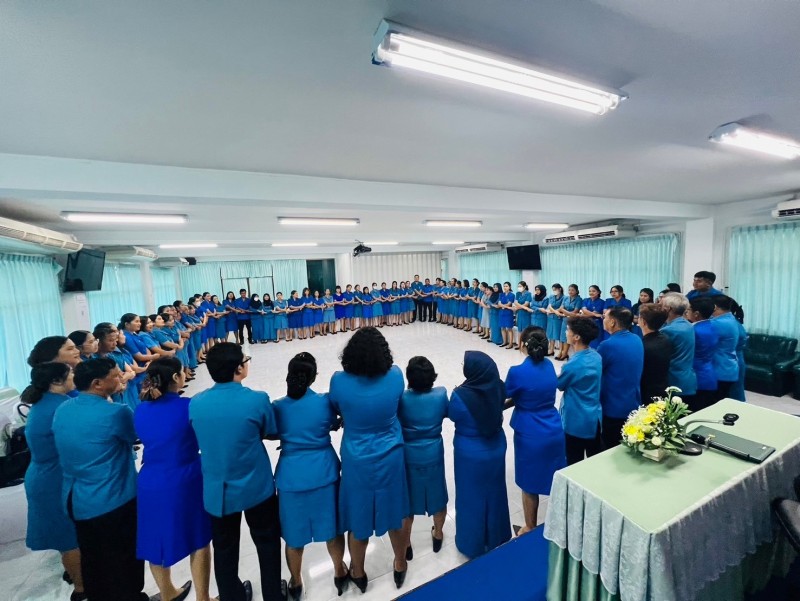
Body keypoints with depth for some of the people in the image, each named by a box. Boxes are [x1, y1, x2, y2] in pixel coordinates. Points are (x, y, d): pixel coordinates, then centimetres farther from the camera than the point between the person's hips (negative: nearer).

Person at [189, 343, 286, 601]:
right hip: (256, 487, -2)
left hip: (217, 490, 3)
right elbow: (271, 433, -7)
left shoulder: (195, 403, -13)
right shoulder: (257, 399, -23)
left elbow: (202, 439, 4)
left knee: (225, 549, 25)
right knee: (267, 542, 22)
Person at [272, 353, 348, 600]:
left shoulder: (278, 407, -10)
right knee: (332, 528, 21)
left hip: (292, 476, 1)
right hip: (324, 473, 0)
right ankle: (339, 572, 43)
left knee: (294, 534, 22)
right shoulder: (325, 401, -13)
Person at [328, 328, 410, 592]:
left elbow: (337, 410, -4)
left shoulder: (339, 381, -24)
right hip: (390, 458, 1)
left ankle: (358, 573, 47)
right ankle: (400, 565, 48)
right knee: (394, 514, 24)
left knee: (358, 517, 22)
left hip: (357, 461, -1)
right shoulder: (395, 376, -19)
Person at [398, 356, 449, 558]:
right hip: (433, 455, 1)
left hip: (409, 456, -1)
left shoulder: (402, 398, -23)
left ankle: (406, 544, 39)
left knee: (407, 501, 20)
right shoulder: (441, 394, -19)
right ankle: (438, 535, 48)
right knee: (437, 496, 25)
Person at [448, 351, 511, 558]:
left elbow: (452, 416, -11)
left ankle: (473, 544, 39)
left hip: (471, 454, -4)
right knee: (494, 493, 25)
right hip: (496, 448, 5)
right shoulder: (498, 387, -17)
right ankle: (497, 539, 48)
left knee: (472, 497, 18)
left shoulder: (461, 395, -31)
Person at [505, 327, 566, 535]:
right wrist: (505, 405, 4)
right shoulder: (549, 366, -2)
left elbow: (505, 397, -8)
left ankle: (530, 529, 34)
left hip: (531, 436, -6)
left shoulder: (517, 372, -23)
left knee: (530, 484, 15)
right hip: (555, 431, 6)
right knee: (555, 479, 24)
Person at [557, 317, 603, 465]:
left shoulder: (572, 365, -27)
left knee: (575, 463, 11)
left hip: (576, 421, -7)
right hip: (595, 418, 7)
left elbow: (559, 385, -7)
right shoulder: (596, 356, -4)